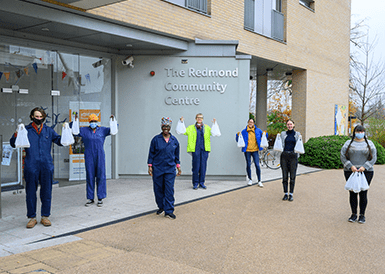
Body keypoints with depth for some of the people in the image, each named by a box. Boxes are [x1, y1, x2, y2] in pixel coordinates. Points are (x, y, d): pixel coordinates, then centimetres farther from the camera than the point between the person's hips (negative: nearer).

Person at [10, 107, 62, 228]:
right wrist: (16, 135, -17)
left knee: (46, 192, 7)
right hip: (31, 167, -1)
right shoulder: (26, 130, 5)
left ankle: (45, 216, 19)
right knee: (31, 192, 4)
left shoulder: (49, 130, 10)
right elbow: (13, 143, 2)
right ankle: (32, 217, 16)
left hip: (47, 166, 2)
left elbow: (59, 141, 11)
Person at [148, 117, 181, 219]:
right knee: (158, 189, 8)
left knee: (169, 190, -4)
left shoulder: (174, 140, 5)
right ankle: (161, 207, 28)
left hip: (170, 169, 1)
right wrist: (150, 166, -1)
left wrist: (178, 166, 12)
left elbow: (176, 155, 13)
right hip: (157, 169, 0)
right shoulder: (156, 139, -2)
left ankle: (169, 211, 1)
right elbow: (151, 153, 2)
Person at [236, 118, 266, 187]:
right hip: (247, 150, 0)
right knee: (248, 165, 6)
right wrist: (238, 135, -12)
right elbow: (238, 140, 7)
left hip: (255, 150, 0)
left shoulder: (258, 130, 5)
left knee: (257, 165, -5)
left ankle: (259, 181, 3)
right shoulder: (244, 131, 2)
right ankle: (250, 179, 24)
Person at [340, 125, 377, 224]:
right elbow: (343, 156, 0)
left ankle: (362, 215, 13)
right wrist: (351, 166, -13)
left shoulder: (369, 143, 6)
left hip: (366, 172, 0)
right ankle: (354, 214, 16)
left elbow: (373, 158, 1)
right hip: (350, 172, 1)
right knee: (352, 193, 4)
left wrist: (364, 167, -13)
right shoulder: (348, 143, 6)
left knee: (363, 194, 1)